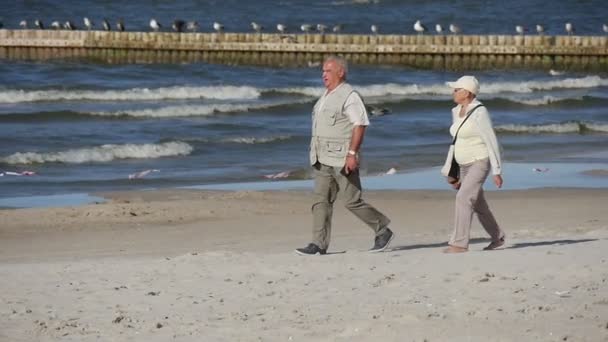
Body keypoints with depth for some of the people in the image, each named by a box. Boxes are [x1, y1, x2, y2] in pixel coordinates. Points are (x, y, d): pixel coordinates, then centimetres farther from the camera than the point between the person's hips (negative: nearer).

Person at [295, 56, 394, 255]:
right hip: (323, 160, 9)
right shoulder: (326, 96, 17)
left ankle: (383, 231, 11)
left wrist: (352, 154, -23)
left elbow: (360, 125, -17)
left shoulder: (349, 96, -11)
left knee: (353, 201, -4)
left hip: (342, 159, -9)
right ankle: (319, 245, 0)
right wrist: (317, 155, 20)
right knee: (321, 201, 2)